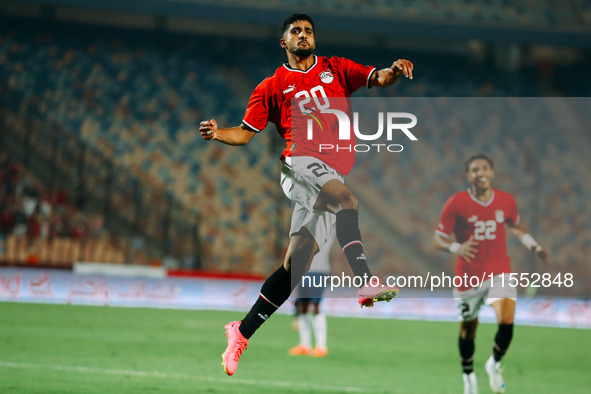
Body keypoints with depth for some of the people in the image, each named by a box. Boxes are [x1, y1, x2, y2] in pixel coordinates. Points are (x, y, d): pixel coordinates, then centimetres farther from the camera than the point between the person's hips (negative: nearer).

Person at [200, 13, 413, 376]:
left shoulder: (336, 69, 19)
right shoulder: (271, 87, 12)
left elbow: (377, 78, 7)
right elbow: (245, 133, 12)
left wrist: (393, 71, -16)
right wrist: (217, 134, -8)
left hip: (335, 170, 3)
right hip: (301, 161, -3)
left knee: (296, 264, -1)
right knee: (347, 199, -35)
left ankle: (243, 332, 6)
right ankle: (364, 279, -47)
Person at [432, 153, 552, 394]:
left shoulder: (506, 201, 0)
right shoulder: (456, 204, -11)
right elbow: (438, 240, -7)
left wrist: (535, 247, 13)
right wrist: (457, 248, -27)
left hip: (499, 272, 1)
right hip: (468, 276, -1)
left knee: (507, 322, -19)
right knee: (468, 329, 10)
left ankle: (495, 364, 10)